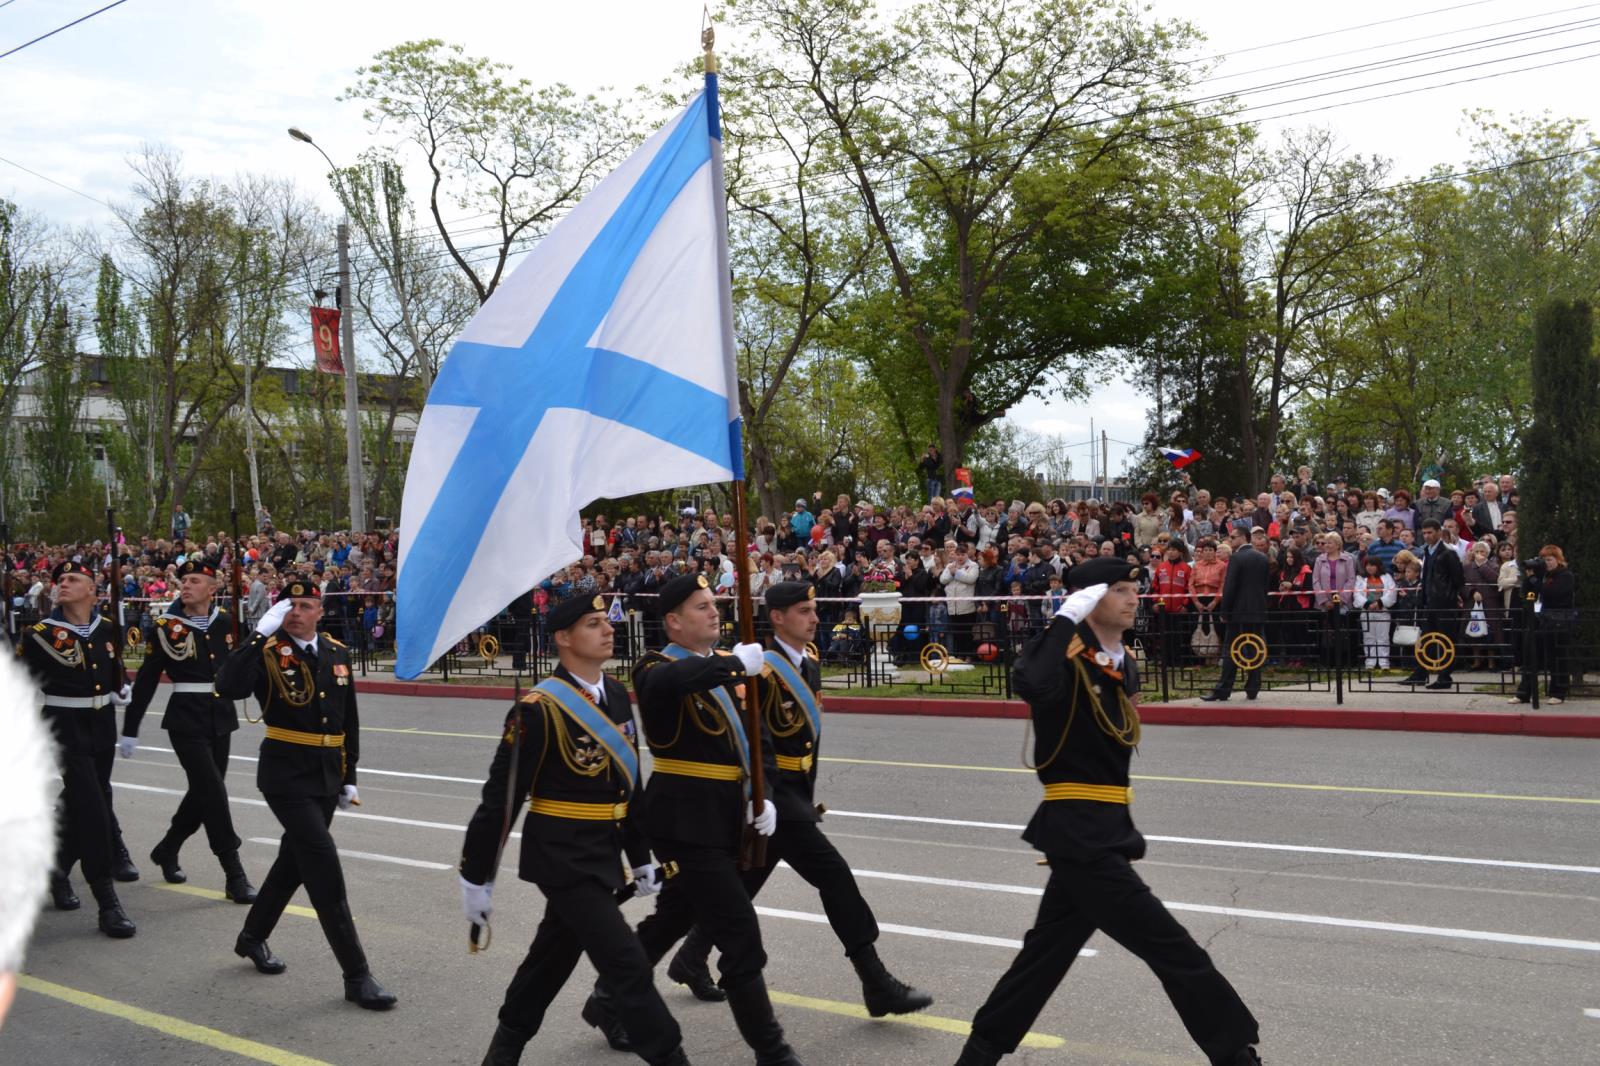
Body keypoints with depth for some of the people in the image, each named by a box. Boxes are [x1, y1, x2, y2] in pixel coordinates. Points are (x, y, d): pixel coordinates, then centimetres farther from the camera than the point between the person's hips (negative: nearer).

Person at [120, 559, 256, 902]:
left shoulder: (225, 622, 3)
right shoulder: (167, 626, -6)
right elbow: (146, 680, -4)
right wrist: (130, 729, -3)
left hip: (221, 717, 5)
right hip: (186, 720, -5)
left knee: (203, 792, 14)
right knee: (213, 793, -10)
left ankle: (167, 851, 39)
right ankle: (234, 876, -5)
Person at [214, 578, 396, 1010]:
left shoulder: (338, 653, 7)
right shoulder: (268, 653, -9)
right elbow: (228, 687, -30)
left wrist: (349, 776, 13)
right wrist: (260, 634, -29)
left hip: (327, 778, 6)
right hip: (287, 776, -6)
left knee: (295, 861, 20)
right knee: (325, 868, -11)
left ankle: (252, 937, 44)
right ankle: (356, 975, -6)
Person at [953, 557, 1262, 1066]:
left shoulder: (1125, 665, 13)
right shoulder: (1063, 660, -14)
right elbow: (1031, 685, -39)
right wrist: (1068, 619, -28)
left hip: (1101, 829, 9)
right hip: (1079, 832, -9)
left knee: (1048, 950, 17)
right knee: (1174, 951, -7)